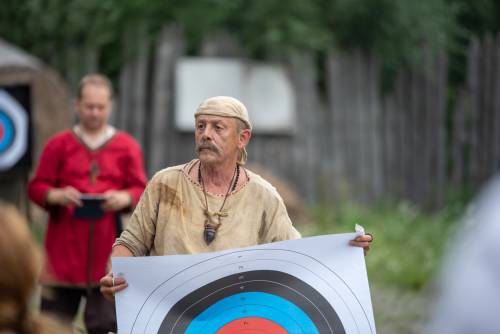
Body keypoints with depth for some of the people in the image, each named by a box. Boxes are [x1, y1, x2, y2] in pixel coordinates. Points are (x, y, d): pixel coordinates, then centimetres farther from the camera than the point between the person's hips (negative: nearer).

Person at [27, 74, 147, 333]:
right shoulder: (58, 145, 6)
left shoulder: (127, 147, 6)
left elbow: (143, 191, 5)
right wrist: (56, 196, -16)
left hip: (108, 250, 0)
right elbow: (36, 187, 5)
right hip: (64, 249, 0)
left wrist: (125, 198, -16)